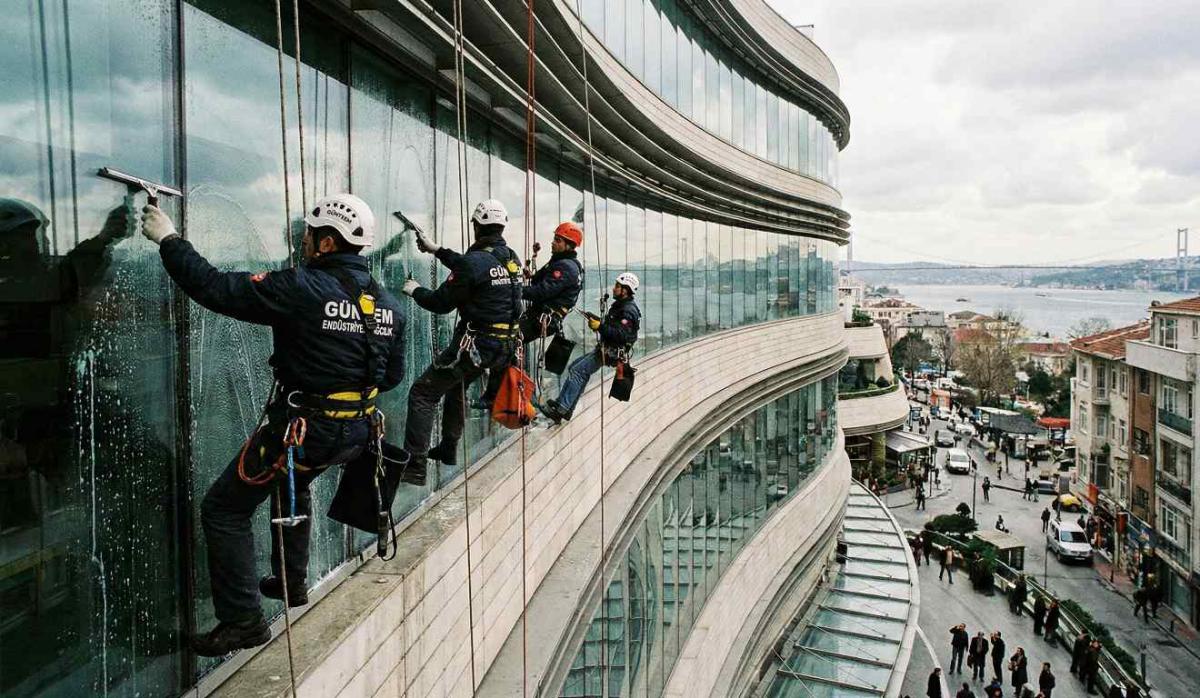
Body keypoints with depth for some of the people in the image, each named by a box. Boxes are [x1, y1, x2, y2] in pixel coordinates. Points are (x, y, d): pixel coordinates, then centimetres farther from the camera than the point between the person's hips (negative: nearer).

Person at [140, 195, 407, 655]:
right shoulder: (389, 305, 2)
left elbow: (216, 289, -16)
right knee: (295, 485, 35)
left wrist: (168, 239, -4)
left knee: (224, 510, 9)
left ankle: (244, 621, 9)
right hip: (355, 432, 8)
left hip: (302, 427, -7)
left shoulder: (302, 289, -19)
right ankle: (292, 584, 45)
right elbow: (393, 375, 10)